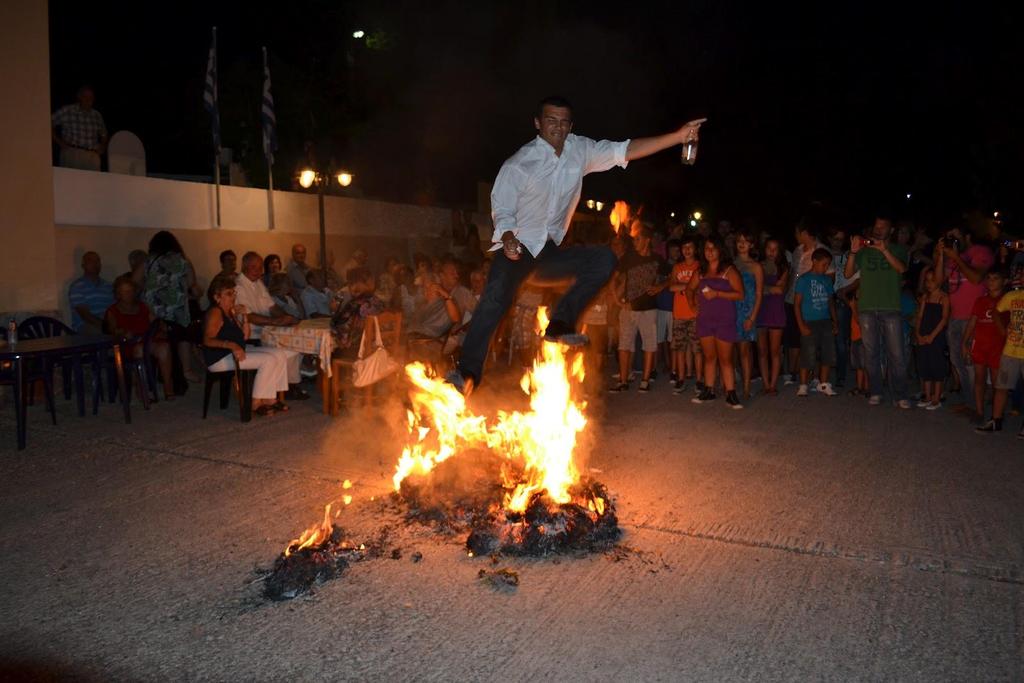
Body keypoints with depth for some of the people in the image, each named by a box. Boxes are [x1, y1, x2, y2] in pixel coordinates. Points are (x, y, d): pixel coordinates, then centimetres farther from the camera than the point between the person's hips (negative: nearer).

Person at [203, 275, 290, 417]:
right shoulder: (215, 312, -13)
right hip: (219, 358, -10)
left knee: (279, 356, 0)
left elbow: (245, 336, 14)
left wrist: (244, 317, 0)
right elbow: (207, 340, -24)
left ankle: (269, 399, -2)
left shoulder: (231, 312, 15)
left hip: (236, 351, 10)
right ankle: (256, 404, -12)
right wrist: (231, 345, -36)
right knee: (268, 360, -21)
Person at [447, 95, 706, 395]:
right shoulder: (518, 164, -9)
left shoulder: (580, 150, 3)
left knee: (604, 258, -15)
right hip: (517, 247, -5)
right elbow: (502, 210, -8)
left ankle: (560, 324, -15)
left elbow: (626, 150, 0)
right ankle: (468, 373, -31)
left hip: (550, 252, 5)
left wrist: (678, 136, -10)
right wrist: (508, 238, -31)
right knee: (497, 294, -31)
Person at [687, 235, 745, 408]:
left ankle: (730, 395, 1)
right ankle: (708, 391, 17)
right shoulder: (701, 271, 12)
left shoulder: (729, 270, -4)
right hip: (704, 319, 5)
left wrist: (717, 294, -19)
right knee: (709, 357, 11)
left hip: (724, 319, -5)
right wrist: (692, 301, 8)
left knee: (725, 359, -3)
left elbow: (740, 294, -12)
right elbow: (690, 288, 25)